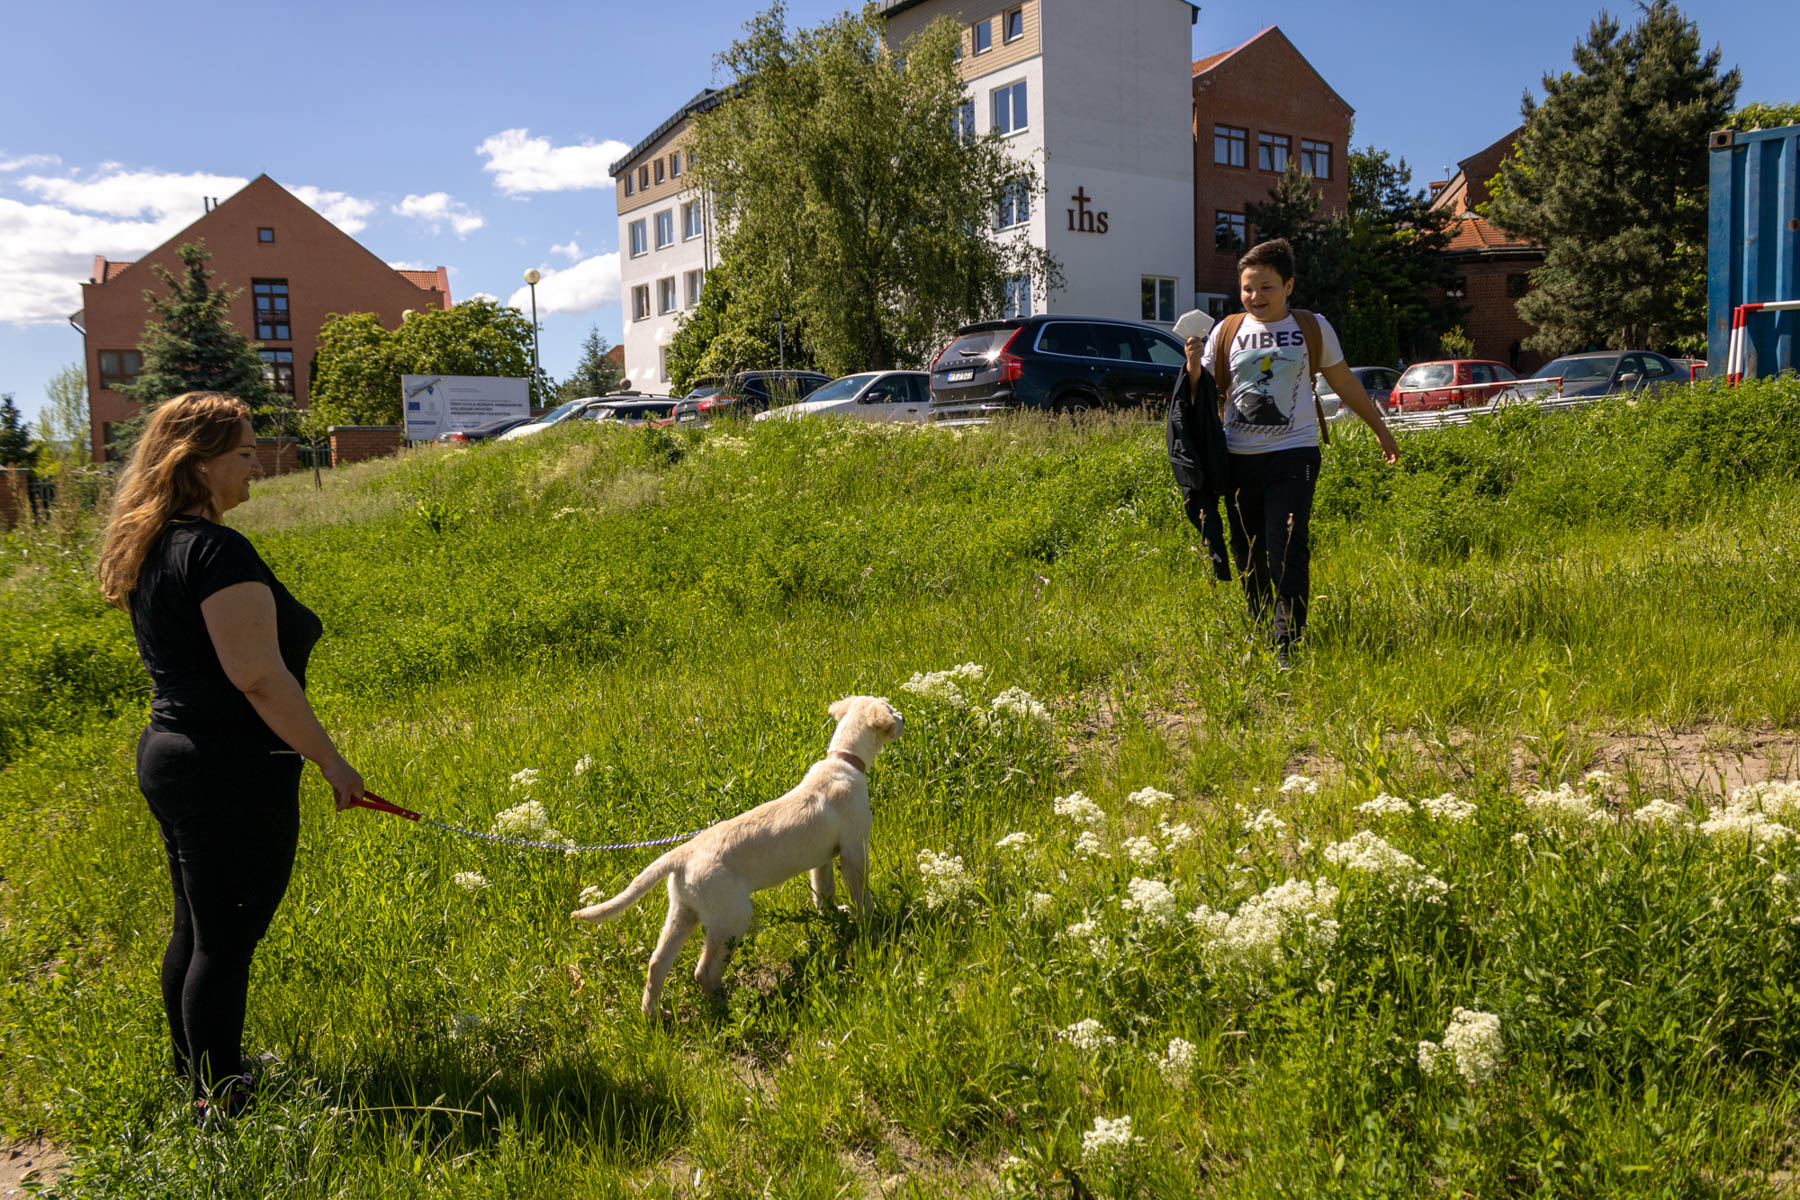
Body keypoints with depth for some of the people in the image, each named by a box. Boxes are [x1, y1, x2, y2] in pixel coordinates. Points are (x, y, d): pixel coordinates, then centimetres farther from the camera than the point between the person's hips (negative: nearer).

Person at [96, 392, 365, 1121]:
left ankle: (195, 1073, 37)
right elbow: (257, 676, -24)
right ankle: (220, 1102, 15)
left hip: (168, 755, 10)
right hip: (231, 774, -10)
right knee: (226, 943, 2)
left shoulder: (148, 549, 11)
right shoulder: (216, 550, -20)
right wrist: (331, 762, -16)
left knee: (195, 930, 22)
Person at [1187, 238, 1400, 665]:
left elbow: (1345, 383, 18)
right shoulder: (1226, 332, 7)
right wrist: (1194, 368, -13)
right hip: (1238, 457, 2)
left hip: (1293, 454, -2)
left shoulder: (1312, 329, 7)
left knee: (1287, 550, -13)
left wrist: (1380, 429, 24)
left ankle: (1288, 643, -10)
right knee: (1248, 553, 7)